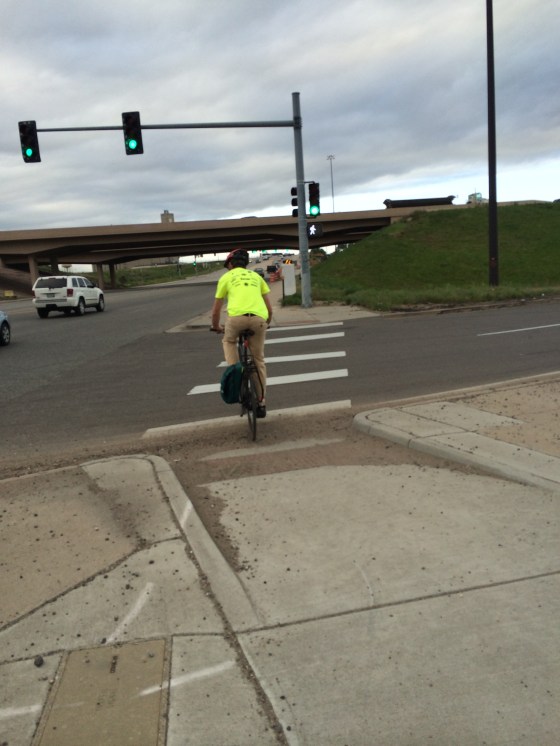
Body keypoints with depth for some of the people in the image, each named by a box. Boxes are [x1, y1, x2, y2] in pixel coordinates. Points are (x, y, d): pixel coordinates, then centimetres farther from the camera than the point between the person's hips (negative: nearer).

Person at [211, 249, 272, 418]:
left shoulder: (226, 277, 23)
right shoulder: (256, 276, 30)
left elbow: (216, 310, 26)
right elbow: (270, 308, 28)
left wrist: (216, 327, 45)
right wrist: (267, 323, 47)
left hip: (237, 316, -2)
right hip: (259, 318, 2)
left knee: (229, 341, 31)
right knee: (259, 361, 17)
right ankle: (261, 404, 22)